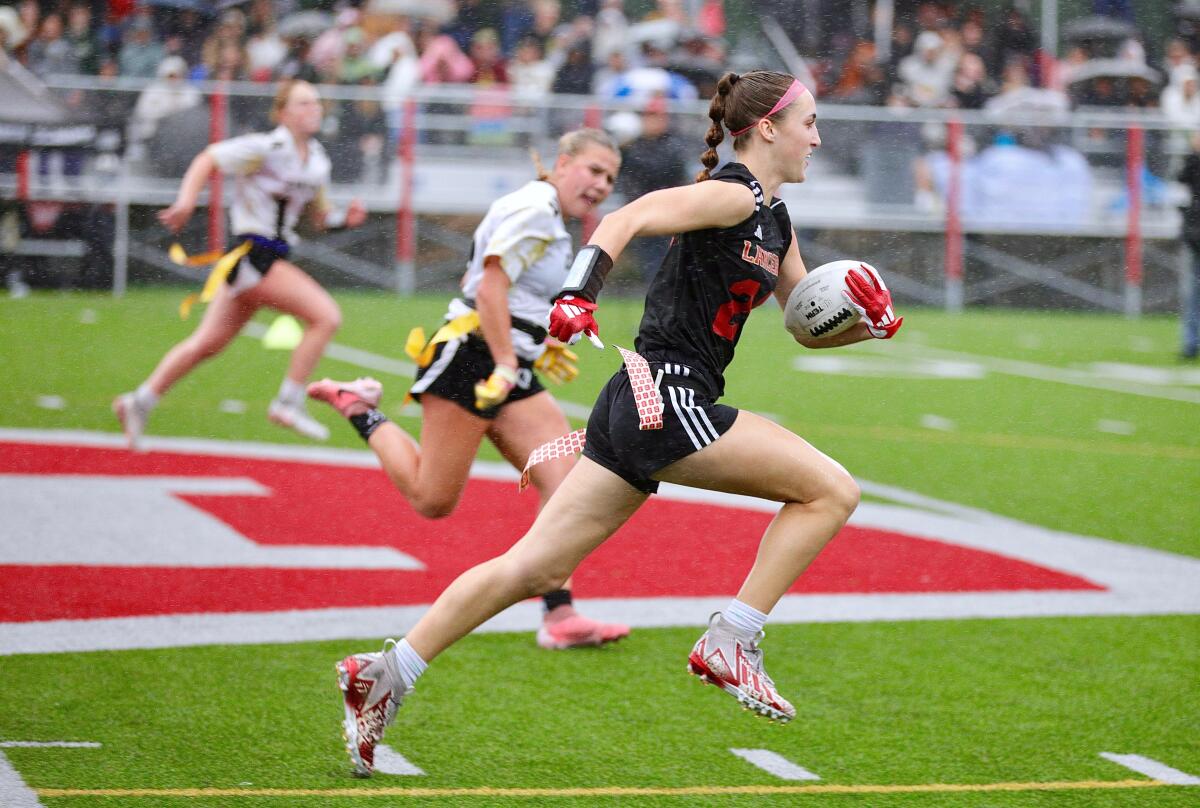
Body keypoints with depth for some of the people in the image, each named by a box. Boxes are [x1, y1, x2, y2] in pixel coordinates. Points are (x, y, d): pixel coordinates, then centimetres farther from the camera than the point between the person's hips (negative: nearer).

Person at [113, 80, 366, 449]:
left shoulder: (317, 161, 11)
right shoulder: (265, 149, -12)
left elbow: (321, 215, 19)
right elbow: (207, 159, -7)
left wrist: (346, 217, -1)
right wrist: (186, 200, -18)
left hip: (274, 257, 8)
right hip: (252, 250, -8)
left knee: (209, 342, 14)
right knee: (326, 316, -17)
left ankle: (139, 402, 23)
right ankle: (289, 402, -10)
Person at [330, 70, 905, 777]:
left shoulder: (775, 222, 20)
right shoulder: (732, 195, -8)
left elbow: (812, 327, 26)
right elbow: (628, 219, -19)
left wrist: (870, 322, 7)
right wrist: (579, 293, -33)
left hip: (648, 406, 9)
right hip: (665, 396, -9)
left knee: (536, 567, 6)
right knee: (833, 490, -6)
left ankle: (388, 674, 5)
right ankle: (731, 642, -5)